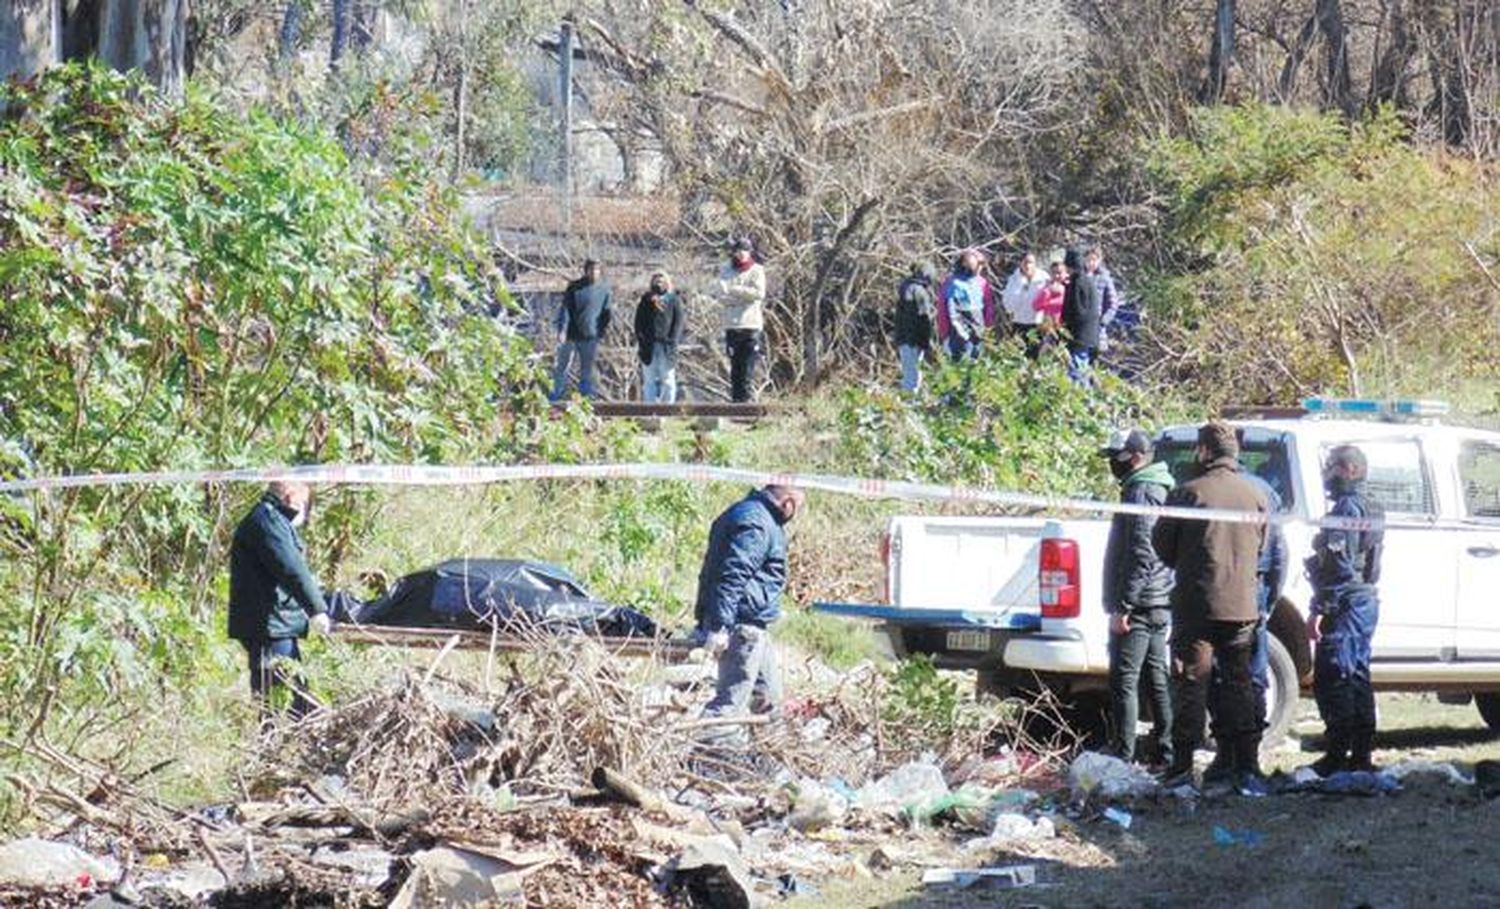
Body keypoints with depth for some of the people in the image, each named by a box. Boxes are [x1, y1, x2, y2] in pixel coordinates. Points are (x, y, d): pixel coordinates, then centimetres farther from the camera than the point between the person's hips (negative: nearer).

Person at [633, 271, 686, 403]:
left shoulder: (674, 300, 6)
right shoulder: (646, 301, 10)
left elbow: (679, 323, 1)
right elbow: (639, 323, 7)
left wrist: (672, 342, -9)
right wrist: (641, 340, -5)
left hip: (667, 345, -2)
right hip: (649, 345, 2)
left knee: (668, 378, -3)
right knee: (649, 379, 2)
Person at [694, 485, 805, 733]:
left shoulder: (746, 513, 19)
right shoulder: (756, 524, -15)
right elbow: (732, 576, -24)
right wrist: (719, 626, -28)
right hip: (744, 624, -11)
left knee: (768, 695, 18)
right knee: (732, 698, -12)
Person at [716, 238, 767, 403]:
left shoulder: (756, 270, 4)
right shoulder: (726, 271, 11)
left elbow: (759, 293, -9)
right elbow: (722, 297, 2)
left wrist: (736, 290, -9)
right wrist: (745, 296, -10)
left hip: (751, 325, -3)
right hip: (732, 325, 3)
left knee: (748, 368, -8)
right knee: (735, 366, 3)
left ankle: (748, 399, -8)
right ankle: (735, 400, 6)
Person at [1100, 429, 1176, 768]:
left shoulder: (1141, 492, -14)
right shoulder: (1160, 489, 18)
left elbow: (1140, 555, -21)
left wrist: (1122, 606, -21)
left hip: (1138, 605, -10)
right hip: (1159, 604, 10)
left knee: (1123, 682, -9)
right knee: (1157, 679, 13)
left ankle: (1124, 757, -11)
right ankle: (1167, 753, 17)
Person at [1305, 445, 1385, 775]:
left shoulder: (1347, 507, -14)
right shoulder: (1368, 509, 18)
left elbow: (1338, 565, -20)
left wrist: (1319, 609, -21)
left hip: (1346, 605, -10)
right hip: (1366, 602, 10)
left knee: (1332, 681, -9)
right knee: (1357, 680, 13)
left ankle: (1337, 756, -11)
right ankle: (1361, 754, 16)